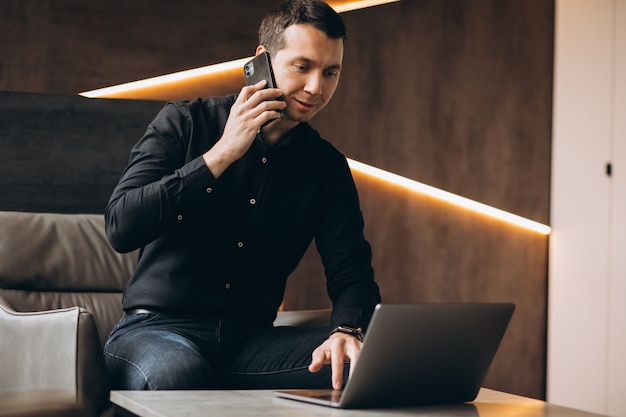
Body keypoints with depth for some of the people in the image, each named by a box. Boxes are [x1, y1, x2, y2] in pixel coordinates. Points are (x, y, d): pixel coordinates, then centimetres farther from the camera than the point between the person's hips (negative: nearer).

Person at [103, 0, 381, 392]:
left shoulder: (328, 167, 10)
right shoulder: (185, 123, 0)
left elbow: (351, 274, 4)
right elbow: (121, 228, -12)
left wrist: (347, 330, -21)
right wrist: (221, 155, -15)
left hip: (251, 340, 4)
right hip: (156, 328, -4)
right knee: (178, 374, -41)